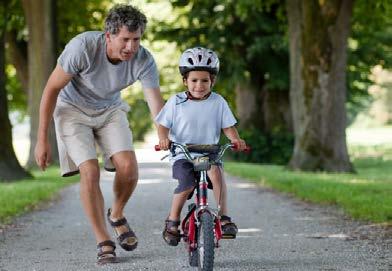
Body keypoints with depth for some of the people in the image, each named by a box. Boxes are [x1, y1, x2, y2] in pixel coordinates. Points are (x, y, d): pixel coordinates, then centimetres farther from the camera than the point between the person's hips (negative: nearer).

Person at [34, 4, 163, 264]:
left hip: (110, 110, 3)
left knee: (128, 166, -17)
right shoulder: (83, 46, -32)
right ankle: (104, 243, -6)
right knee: (90, 172, -18)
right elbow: (52, 89, -21)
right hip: (73, 109, -3)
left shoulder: (144, 61, -24)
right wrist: (42, 140, -18)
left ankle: (117, 215, 13)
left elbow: (157, 107, -22)